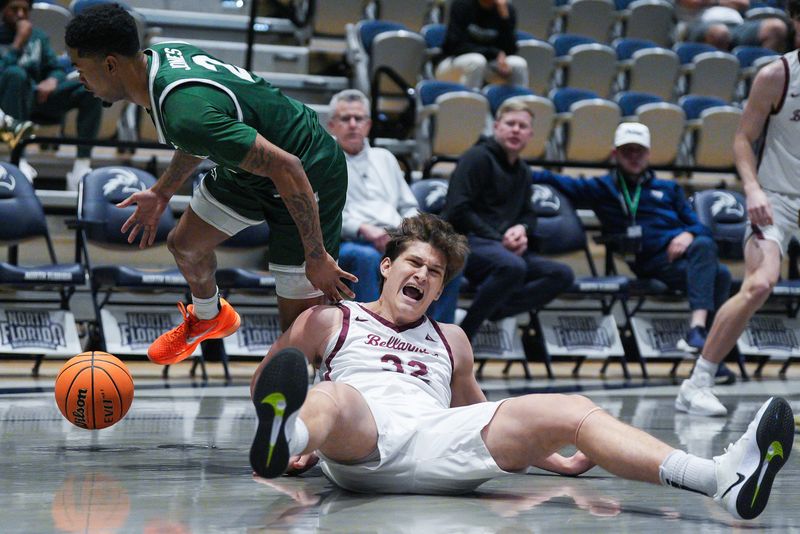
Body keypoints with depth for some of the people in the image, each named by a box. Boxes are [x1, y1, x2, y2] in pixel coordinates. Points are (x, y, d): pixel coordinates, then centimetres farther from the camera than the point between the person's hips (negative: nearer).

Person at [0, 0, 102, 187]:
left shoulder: (39, 37, 18)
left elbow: (57, 70, 12)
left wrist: (52, 80, -11)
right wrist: (19, 42, -15)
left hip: (37, 99, 5)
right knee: (15, 73, -38)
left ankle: (82, 165, -27)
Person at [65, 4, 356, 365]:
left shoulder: (183, 112, -37)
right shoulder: (165, 54, -8)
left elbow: (286, 167, -35)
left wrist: (316, 257, -27)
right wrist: (162, 193, 23)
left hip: (310, 176, -10)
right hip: (250, 164, 10)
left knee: (299, 326, -11)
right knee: (184, 245, 24)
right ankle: (207, 318, 53)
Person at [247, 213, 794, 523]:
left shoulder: (451, 341, 36)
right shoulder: (328, 321, 24)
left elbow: (480, 416, 41)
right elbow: (262, 384, 23)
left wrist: (559, 462, 29)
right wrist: (293, 443, 2)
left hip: (440, 442, 3)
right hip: (360, 439, -3)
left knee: (573, 410, -15)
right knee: (330, 399, -40)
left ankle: (724, 479, -35)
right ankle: (284, 434, -83)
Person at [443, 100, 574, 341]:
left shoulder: (523, 171, 22)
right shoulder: (478, 157, -2)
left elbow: (528, 214, 24)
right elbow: (457, 212, -12)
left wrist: (522, 229, -2)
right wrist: (499, 240, -14)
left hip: (505, 248, 8)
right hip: (467, 241, -8)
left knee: (562, 275, -12)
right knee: (512, 266, -39)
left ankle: (494, 311, -24)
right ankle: (460, 336, -27)